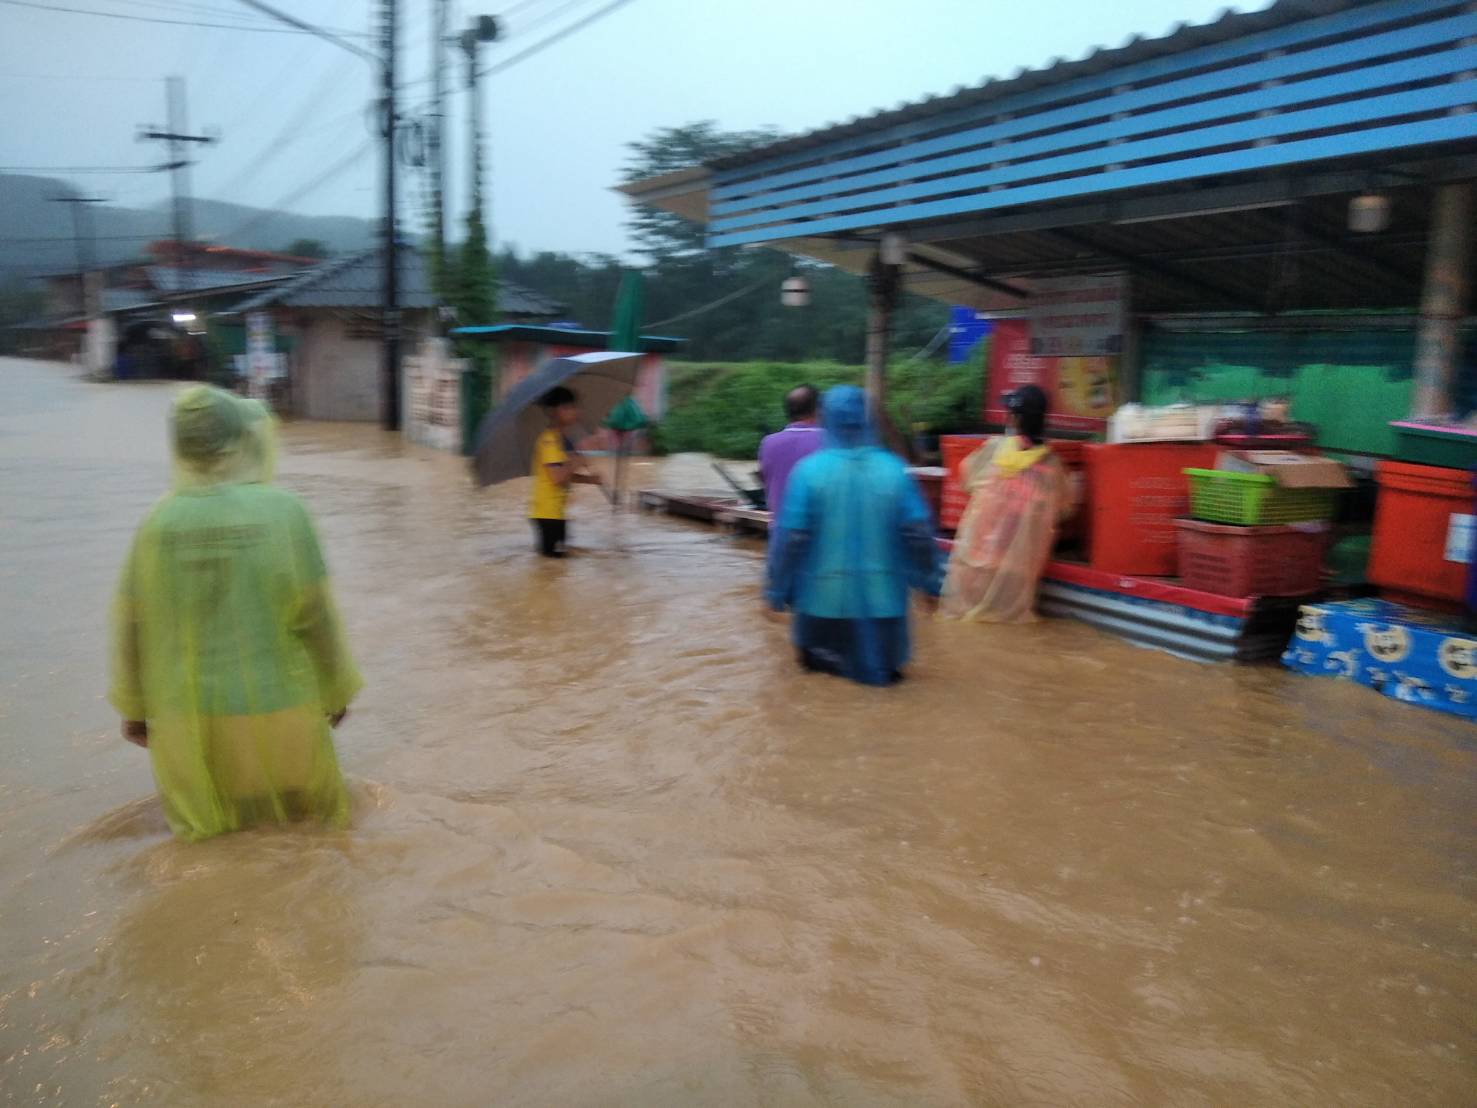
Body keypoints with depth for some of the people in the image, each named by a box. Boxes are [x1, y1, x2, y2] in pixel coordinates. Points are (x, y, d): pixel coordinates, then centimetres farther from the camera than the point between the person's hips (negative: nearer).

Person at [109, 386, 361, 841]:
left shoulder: (158, 523, -7)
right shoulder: (283, 513, -17)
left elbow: (131, 625, -1)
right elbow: (315, 616, -13)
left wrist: (134, 706, 13)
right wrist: (337, 690, 2)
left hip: (189, 718, 3)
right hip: (275, 712, -3)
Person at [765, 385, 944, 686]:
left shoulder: (809, 470, -12)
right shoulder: (894, 469, -7)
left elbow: (791, 538, -12)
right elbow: (920, 534, -5)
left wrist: (777, 590, -1)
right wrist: (930, 582, 8)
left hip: (824, 598, -1)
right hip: (882, 598, 1)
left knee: (822, 675, 16)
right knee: (882, 676, 17)